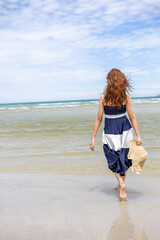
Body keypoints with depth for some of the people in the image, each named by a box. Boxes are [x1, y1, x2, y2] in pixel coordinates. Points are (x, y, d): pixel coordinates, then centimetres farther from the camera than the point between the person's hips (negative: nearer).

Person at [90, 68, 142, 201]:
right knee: (124, 160, 19)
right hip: (125, 131, 1)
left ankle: (121, 184, -5)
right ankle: (120, 185, 31)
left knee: (114, 160, 16)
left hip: (109, 133, -1)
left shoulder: (103, 98, -8)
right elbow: (132, 117, -5)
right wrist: (138, 136, -1)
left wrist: (93, 138, 1)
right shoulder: (126, 97, -6)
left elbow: (99, 118, -5)